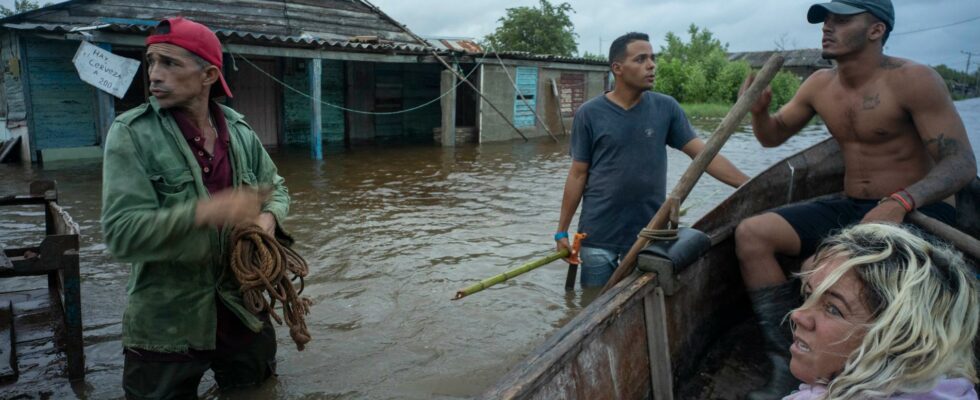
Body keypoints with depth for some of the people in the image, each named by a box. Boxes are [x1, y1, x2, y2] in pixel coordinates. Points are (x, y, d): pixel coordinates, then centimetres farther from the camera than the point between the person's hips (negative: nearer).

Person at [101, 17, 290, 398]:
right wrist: (204, 212, -32)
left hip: (243, 310, 4)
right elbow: (122, 232, -19)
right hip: (165, 326, -3)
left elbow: (276, 188, 13)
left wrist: (269, 216, -10)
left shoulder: (240, 132, 0)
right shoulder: (131, 133, -12)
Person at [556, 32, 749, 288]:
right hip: (598, 236, -1)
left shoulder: (666, 108, -1)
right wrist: (562, 230, -2)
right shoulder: (589, 114, -6)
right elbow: (578, 174, -3)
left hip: (649, 235, 2)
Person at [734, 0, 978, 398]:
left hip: (914, 212, -6)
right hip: (849, 209, 6)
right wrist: (759, 111, -8)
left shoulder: (913, 80, -12)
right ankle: (789, 363, -12)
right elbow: (773, 136, 17)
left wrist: (900, 203, -35)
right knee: (751, 233, -15)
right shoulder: (820, 85, 6)